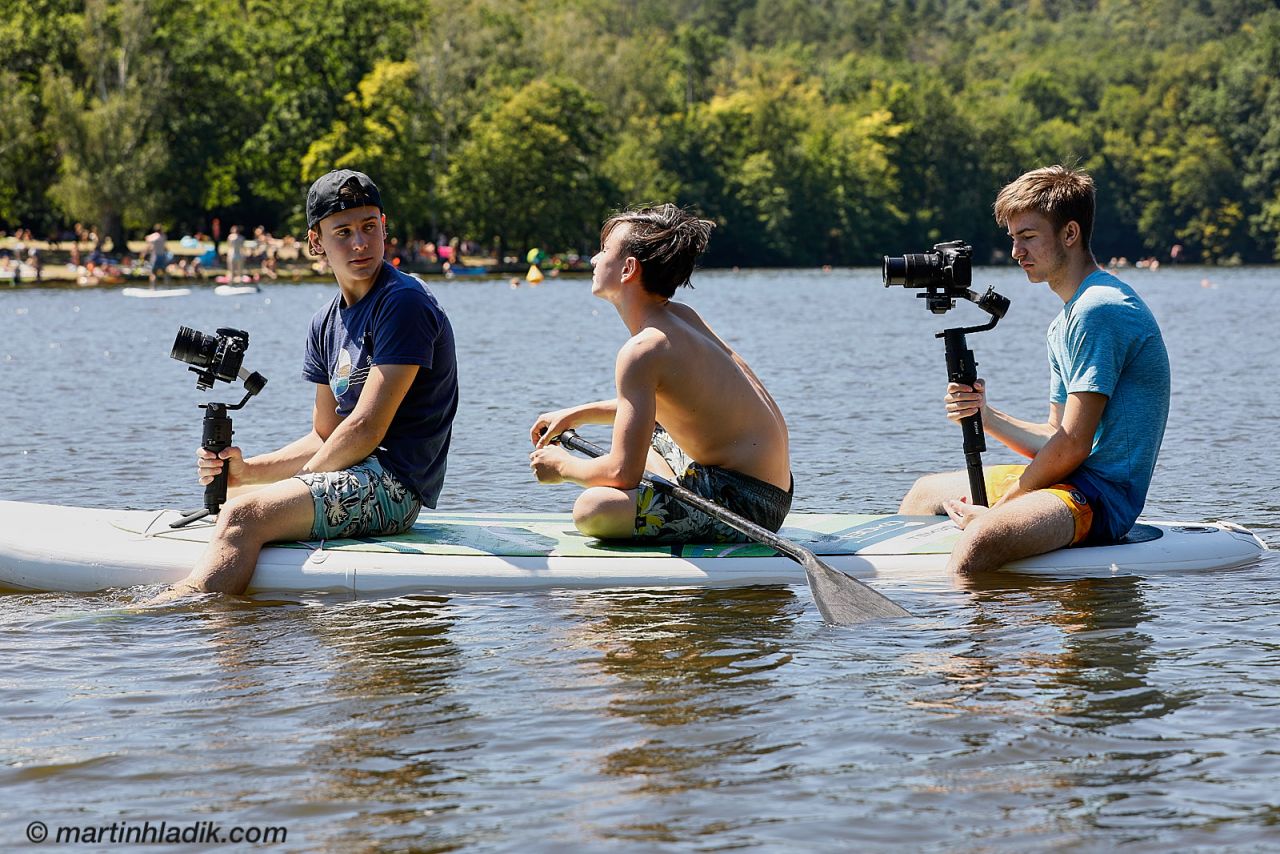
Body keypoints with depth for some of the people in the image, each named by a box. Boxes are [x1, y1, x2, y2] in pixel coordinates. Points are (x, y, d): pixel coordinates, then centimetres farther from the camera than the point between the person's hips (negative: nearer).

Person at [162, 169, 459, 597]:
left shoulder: (404, 303, -13)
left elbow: (367, 429, -18)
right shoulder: (326, 324, 15)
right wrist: (247, 471, 0)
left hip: (394, 482, -10)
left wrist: (299, 482, -7)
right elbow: (326, 436, 16)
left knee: (243, 515, -25)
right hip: (359, 475, 10)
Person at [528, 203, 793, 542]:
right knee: (641, 430, 35)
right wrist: (576, 415, 23)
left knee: (593, 509, -29)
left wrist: (563, 467, -3)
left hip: (745, 504, -10)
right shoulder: (681, 316, 8)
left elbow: (623, 472, -22)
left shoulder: (643, 349, -20)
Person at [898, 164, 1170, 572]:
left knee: (982, 538, -38)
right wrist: (986, 416, -2)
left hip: (1104, 493, -11)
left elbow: (1073, 446, -19)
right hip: (1072, 481, 11)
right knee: (926, 491, 25)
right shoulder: (1065, 322, 17)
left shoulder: (1098, 311, -16)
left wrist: (994, 509, -10)